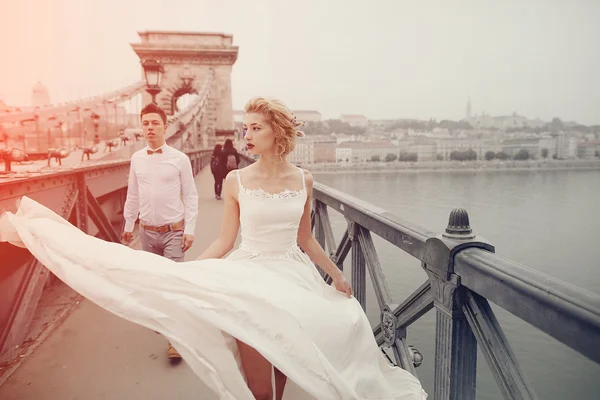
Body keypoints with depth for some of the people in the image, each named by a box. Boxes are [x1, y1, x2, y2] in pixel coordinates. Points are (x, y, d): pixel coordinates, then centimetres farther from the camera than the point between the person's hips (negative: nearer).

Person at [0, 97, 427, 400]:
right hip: (250, 279, -2)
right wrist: (185, 272, -10)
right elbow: (224, 242, -1)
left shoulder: (303, 179, 0)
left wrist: (337, 275, 13)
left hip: (294, 279, 3)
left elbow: (306, 240, 9)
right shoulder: (236, 180, -5)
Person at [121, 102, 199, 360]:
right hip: (147, 231, 4)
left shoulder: (180, 159, -7)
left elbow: (190, 196, -6)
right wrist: (128, 224, 14)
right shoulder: (137, 159, 4)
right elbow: (133, 195, 11)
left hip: (174, 231, -4)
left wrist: (189, 229, -10)